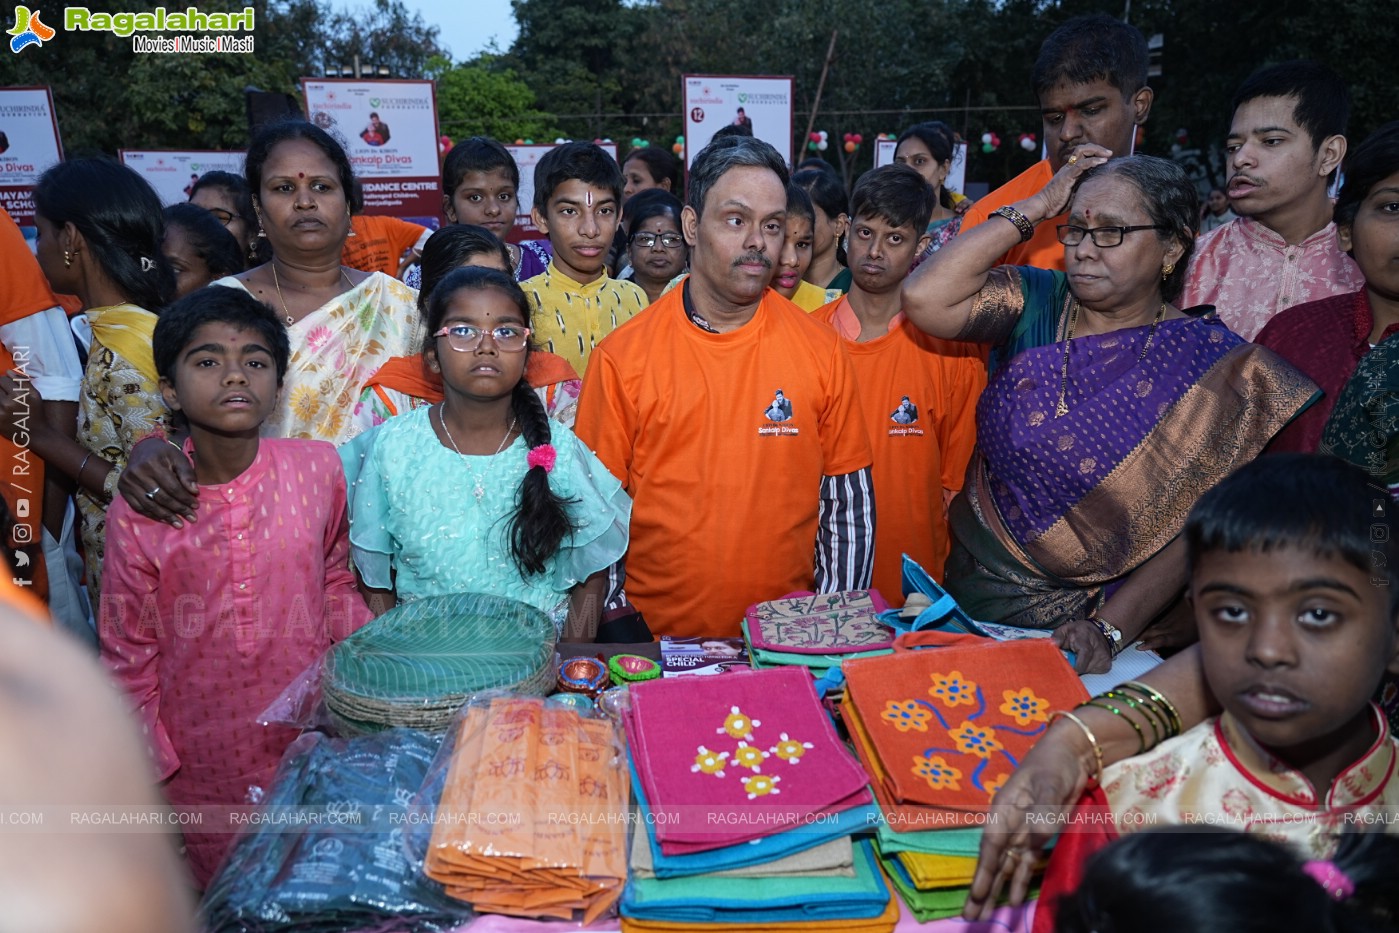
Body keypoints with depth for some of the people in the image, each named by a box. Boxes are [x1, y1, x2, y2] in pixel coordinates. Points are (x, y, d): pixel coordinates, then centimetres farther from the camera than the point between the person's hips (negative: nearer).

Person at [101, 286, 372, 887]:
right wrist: (146, 772, 1)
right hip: (200, 765, 0)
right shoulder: (140, 510, -12)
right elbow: (130, 656, -1)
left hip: (313, 744, 1)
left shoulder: (319, 469, -11)